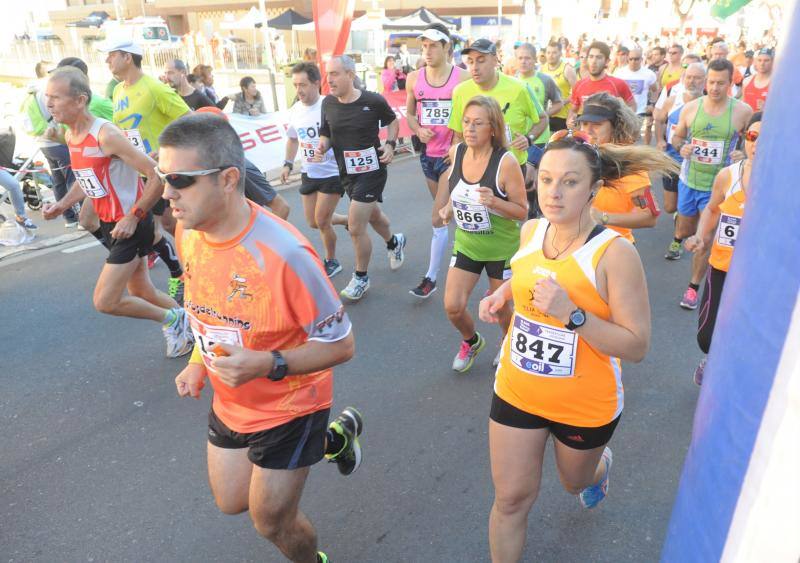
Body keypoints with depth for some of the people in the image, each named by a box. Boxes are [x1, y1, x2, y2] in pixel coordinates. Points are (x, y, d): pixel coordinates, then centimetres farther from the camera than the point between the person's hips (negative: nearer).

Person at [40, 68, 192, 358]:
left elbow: (159, 176, -24)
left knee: (105, 302, -7)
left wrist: (133, 217, -21)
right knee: (142, 292, 17)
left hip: (131, 224, -9)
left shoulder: (106, 135, -22)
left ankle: (172, 319, 12)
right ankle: (184, 322, 37)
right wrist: (62, 205, 6)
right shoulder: (70, 136, 6)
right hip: (111, 223, 9)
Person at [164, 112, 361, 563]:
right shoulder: (189, 233, -11)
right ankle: (334, 438, 40)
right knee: (231, 502, 25)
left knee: (271, 522, 11)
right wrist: (198, 362, -4)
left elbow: (341, 346, -24)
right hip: (228, 402, 7)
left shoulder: (283, 253, -34)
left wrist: (266, 365, -36)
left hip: (287, 408, -7)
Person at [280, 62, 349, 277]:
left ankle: (331, 262, 20)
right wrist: (288, 164, 7)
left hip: (332, 173, -6)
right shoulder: (295, 110, 1)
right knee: (313, 223, 10)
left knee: (321, 221, -4)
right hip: (309, 174, 6)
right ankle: (348, 220, 36)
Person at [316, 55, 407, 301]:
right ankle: (394, 242, 56)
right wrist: (322, 148, -13)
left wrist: (390, 144, -13)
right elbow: (326, 134, 8)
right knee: (373, 215, 25)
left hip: (371, 170, -5)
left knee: (356, 228, -9)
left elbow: (393, 121, 3)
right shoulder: (328, 103, -4)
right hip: (347, 172, 6)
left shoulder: (373, 101, -15)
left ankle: (361, 277, 13)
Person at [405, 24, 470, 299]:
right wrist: (418, 130, -5)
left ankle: (431, 277, 0)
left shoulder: (463, 78, -9)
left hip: (453, 155, -5)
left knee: (437, 218, -9)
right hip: (428, 154, 5)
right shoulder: (414, 79, 3)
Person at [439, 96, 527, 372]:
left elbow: (522, 211, -16)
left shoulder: (506, 162, -23)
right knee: (453, 307, 0)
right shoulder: (456, 152, -8)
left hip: (502, 248, -4)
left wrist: (493, 201, -34)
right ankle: (471, 341, 34)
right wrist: (449, 208, -4)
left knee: (500, 307, 13)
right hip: (466, 243, 4)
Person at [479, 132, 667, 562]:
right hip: (516, 392, 3)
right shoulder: (530, 230, -7)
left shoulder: (615, 253, -23)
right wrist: (502, 293, -4)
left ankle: (600, 462, 65)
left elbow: (636, 347, -21)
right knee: (511, 498, 10)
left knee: (576, 482, 28)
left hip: (585, 404, -3)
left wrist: (571, 313, -34)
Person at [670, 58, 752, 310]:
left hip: (718, 185, -2)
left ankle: (693, 287, 13)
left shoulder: (743, 111, -8)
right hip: (689, 180, 2)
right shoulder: (691, 107, -4)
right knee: (686, 231, 16)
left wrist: (743, 154, -19)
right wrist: (681, 147, -14)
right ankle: (677, 238, 55)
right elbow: (677, 136, 9)